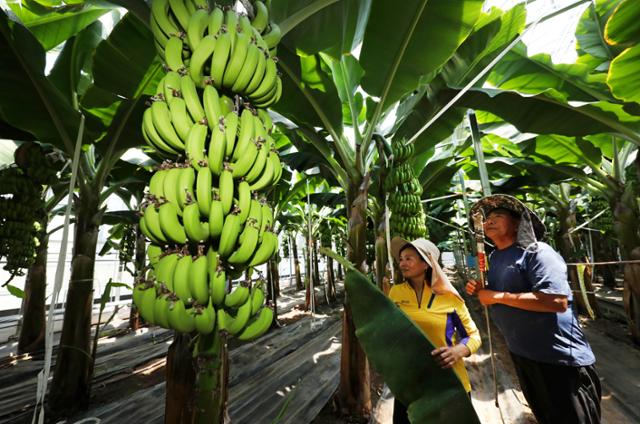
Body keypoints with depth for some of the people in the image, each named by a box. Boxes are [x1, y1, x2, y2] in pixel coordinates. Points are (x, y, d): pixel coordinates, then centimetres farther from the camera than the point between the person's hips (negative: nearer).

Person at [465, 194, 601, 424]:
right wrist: (479, 291, -5)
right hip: (521, 354, 8)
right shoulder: (493, 258, 4)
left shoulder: (536, 251, -21)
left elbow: (557, 301, -32)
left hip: (560, 358, -8)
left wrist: (498, 296, -29)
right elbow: (493, 297, 16)